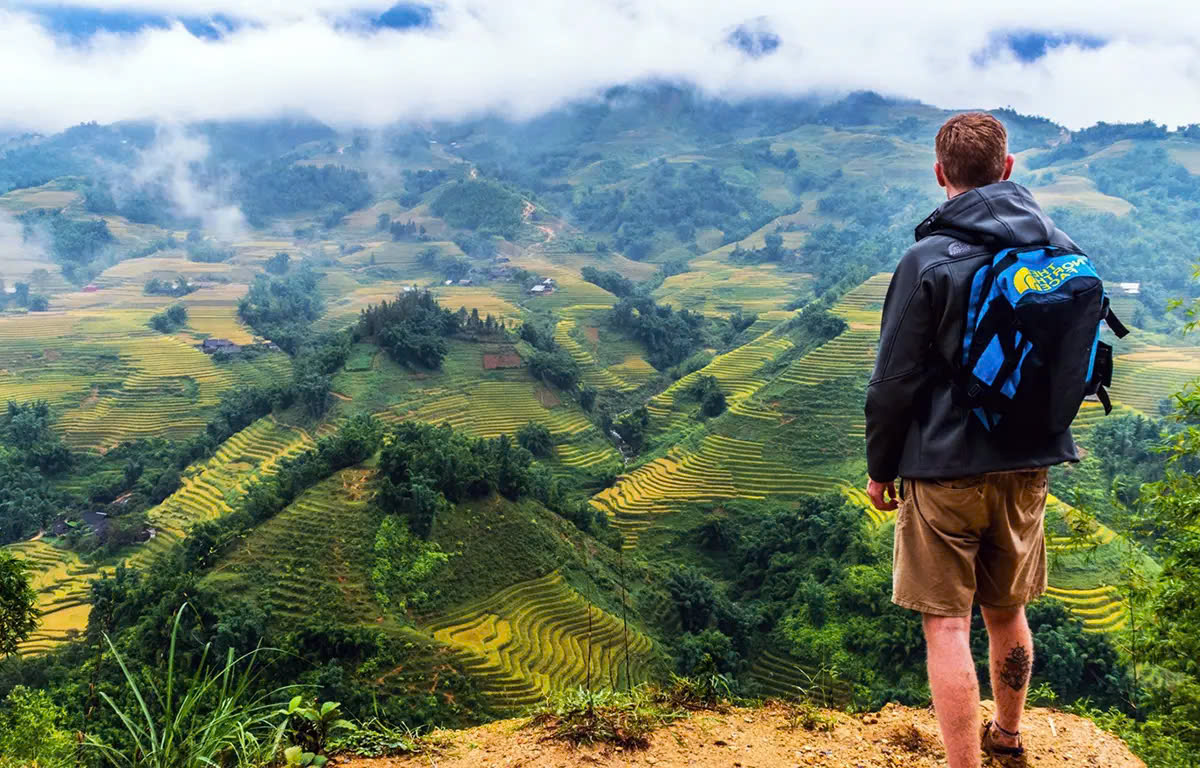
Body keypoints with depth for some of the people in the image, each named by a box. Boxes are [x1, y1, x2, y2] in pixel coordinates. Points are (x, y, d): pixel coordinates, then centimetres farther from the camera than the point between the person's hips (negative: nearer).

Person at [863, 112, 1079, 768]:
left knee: (946, 625, 2)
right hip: (1029, 466, 6)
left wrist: (880, 467, -1)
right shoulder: (1062, 249, 2)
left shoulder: (928, 260, -16)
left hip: (945, 468, -6)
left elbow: (894, 380, -13)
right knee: (1007, 613, 22)